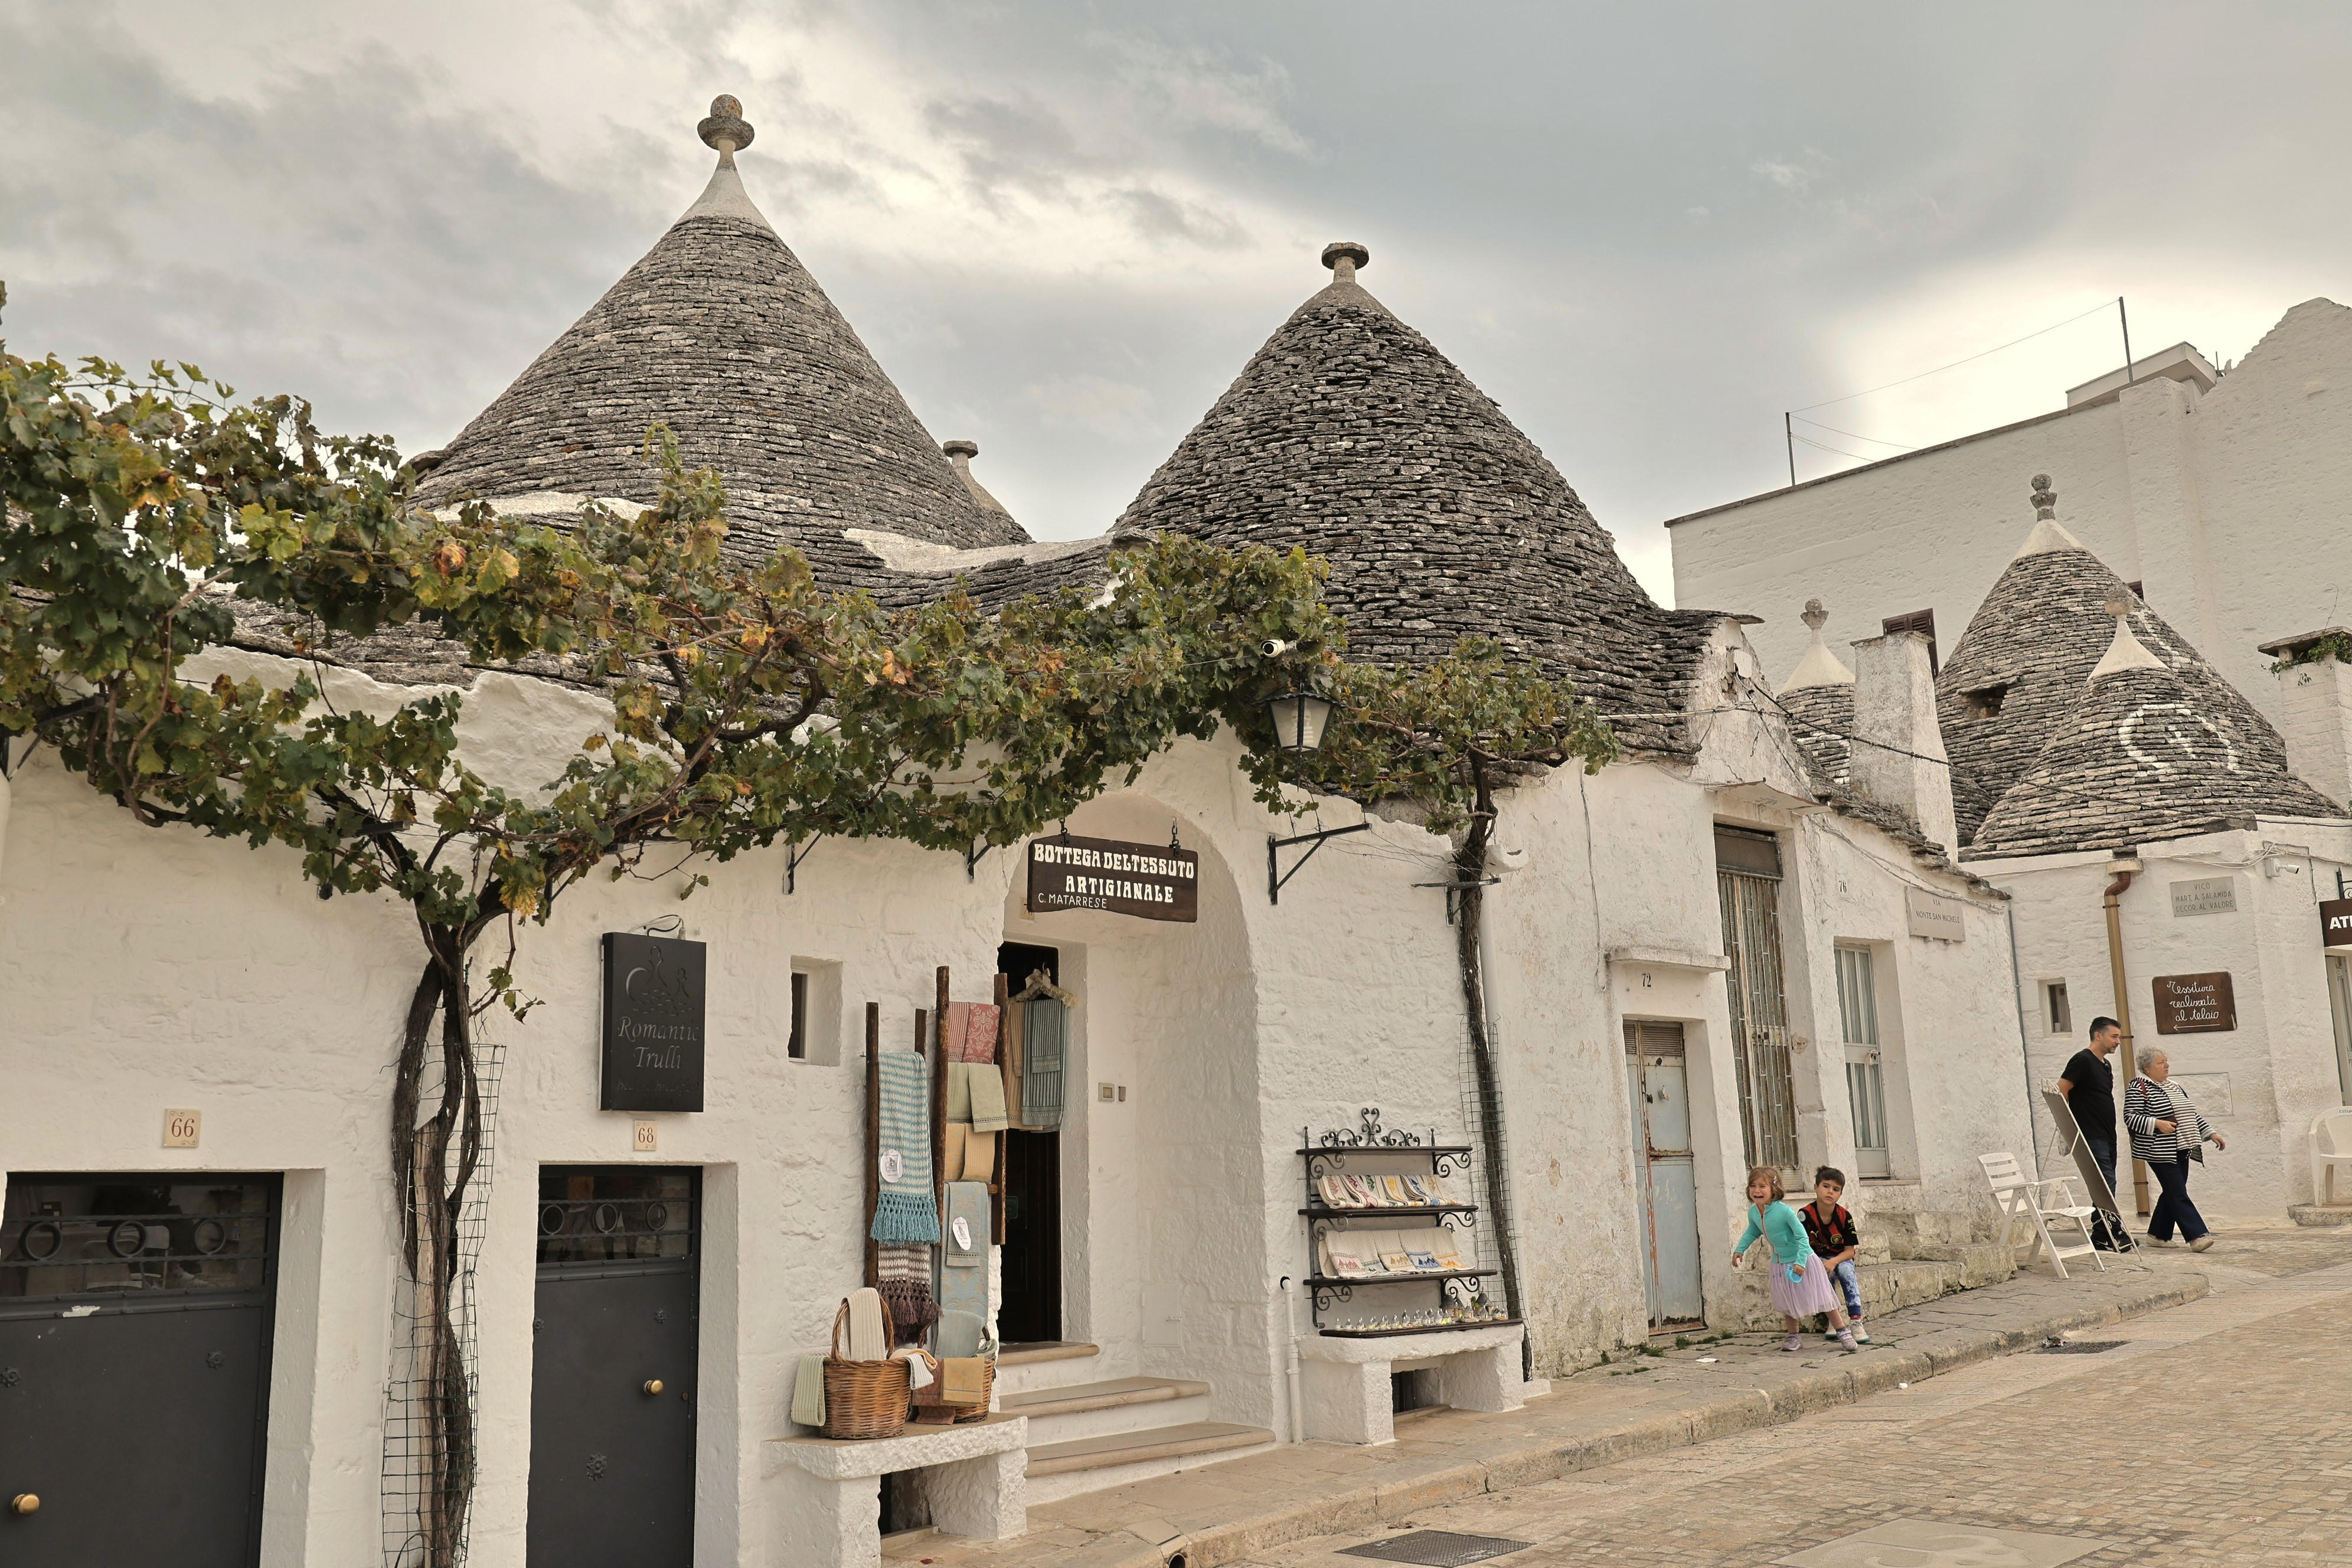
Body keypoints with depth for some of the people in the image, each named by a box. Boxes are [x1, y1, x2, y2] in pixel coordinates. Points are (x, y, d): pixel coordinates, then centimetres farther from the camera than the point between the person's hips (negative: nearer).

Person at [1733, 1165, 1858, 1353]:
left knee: (1822, 1297, 2)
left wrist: (1801, 1261, -32)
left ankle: (1843, 1331, 16)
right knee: (1785, 1302, 11)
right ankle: (1794, 1335, 28)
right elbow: (1752, 1232, 15)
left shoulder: (1784, 1211, -28)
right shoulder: (1753, 1212, -7)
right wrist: (1740, 1250, 6)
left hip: (1802, 1260, -6)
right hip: (1780, 1264, 6)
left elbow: (1802, 1237, -25)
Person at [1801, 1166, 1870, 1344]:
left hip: (1841, 1258, 1)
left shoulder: (1844, 1216, -11)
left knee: (1846, 1270, -30)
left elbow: (1850, 1250, -8)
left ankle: (1856, 1322, -34)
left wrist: (1834, 1262, -27)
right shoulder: (1805, 1215, -17)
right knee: (1827, 1275, -32)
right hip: (1816, 1258, -1)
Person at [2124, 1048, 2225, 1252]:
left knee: (2172, 1194, 9)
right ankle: (2197, 1236, -15)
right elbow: (2130, 1117, -14)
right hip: (2160, 1153, -8)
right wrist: (2157, 1124, -24)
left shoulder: (2173, 1087, 19)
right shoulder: (2138, 1088, -7)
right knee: (2179, 1195, -11)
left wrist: (2212, 1133, 16)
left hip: (2181, 1150, 8)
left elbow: (2192, 1114, 24)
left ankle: (2158, 1234, 18)